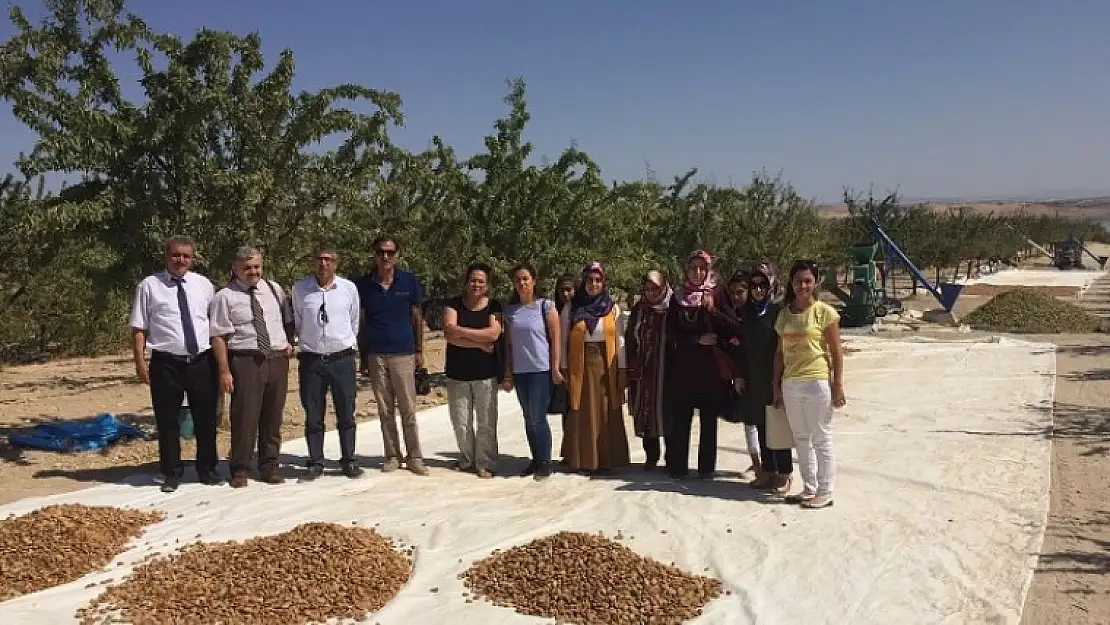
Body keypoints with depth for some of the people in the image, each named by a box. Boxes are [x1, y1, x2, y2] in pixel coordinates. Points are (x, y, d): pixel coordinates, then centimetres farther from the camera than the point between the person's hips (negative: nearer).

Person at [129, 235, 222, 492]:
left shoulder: (204, 285, 8)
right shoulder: (149, 285, 0)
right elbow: (139, 328, -1)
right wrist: (140, 361, -9)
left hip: (202, 362, 2)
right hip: (166, 363, -2)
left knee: (206, 420, 11)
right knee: (168, 422, 8)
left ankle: (208, 470, 27)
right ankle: (172, 474, 23)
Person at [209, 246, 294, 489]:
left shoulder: (275, 290, 12)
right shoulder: (225, 296, -3)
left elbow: (289, 320, 23)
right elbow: (219, 337, -6)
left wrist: (289, 341, 5)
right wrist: (224, 371, -12)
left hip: (278, 359, 4)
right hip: (245, 361, -4)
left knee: (273, 417, 11)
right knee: (245, 417, -2)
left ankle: (269, 467, 23)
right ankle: (240, 470, 13)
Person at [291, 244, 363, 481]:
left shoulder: (349, 288, -1)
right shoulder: (299, 288, 0)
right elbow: (297, 322, 13)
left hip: (342, 358, 0)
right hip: (310, 359, 0)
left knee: (346, 414, 7)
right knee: (313, 416, 7)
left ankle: (349, 460, 19)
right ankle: (315, 463, 18)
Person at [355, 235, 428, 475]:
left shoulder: (409, 282, 1)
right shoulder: (363, 284, 2)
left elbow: (417, 318, 7)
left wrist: (419, 351, 5)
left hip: (403, 353, -1)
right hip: (375, 354, 1)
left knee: (408, 409, 0)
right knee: (385, 411, 8)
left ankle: (414, 457, 9)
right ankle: (392, 456, 18)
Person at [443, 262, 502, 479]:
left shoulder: (494, 306, 2)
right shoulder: (453, 304, 2)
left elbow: (493, 333, -14)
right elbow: (449, 333, -13)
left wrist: (460, 330, -13)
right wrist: (481, 343, -15)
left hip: (486, 374, -1)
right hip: (457, 374, 1)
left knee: (486, 423, -1)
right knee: (461, 422, 8)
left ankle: (485, 463, 11)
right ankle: (467, 459, 26)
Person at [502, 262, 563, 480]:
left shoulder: (546, 306, -3)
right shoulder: (510, 309, 8)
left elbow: (555, 339, -4)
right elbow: (509, 343, 11)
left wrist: (555, 368, -9)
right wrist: (508, 374, 8)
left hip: (542, 370, -4)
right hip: (520, 371, 5)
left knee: (538, 418, -7)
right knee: (529, 419, 10)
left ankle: (544, 463, 6)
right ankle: (535, 460, 22)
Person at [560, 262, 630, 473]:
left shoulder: (613, 309, 5)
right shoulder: (570, 309, 3)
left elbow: (620, 341, 4)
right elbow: (563, 341, 3)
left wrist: (623, 370, -1)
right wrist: (564, 369, -2)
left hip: (606, 367, 1)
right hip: (579, 367, -1)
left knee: (608, 415, 3)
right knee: (581, 415, 2)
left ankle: (608, 459, 12)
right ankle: (582, 460, 10)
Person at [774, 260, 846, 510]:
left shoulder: (825, 312, -6)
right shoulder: (785, 314, 9)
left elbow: (836, 352, -7)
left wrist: (838, 385, -12)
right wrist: (777, 386, 10)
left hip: (817, 382, -6)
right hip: (790, 384, 6)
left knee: (821, 439, 3)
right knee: (801, 439, 14)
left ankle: (825, 492, 12)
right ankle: (809, 489, 25)